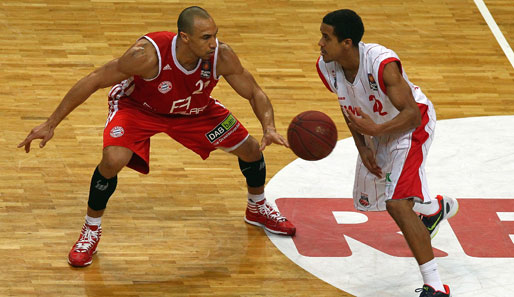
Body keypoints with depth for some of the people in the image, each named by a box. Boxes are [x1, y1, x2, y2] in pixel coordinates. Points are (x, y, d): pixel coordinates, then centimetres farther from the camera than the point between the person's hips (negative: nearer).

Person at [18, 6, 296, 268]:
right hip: (137, 107, -4)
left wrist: (269, 127, -35)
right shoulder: (148, 54, -40)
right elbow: (93, 81, -31)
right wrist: (50, 124, -30)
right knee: (113, 160, -30)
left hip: (194, 110, 4)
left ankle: (257, 208, 41)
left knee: (251, 150, 7)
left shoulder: (221, 56, -31)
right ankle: (91, 230, -3)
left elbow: (255, 93, -15)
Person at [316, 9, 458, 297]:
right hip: (377, 127, 8)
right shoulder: (327, 67, -17)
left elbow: (412, 114, -33)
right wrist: (362, 147, -9)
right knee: (367, 200, 23)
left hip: (413, 124, -8)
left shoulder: (382, 64, -38)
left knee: (397, 204, -24)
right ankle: (438, 208, 53)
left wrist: (375, 130, -48)